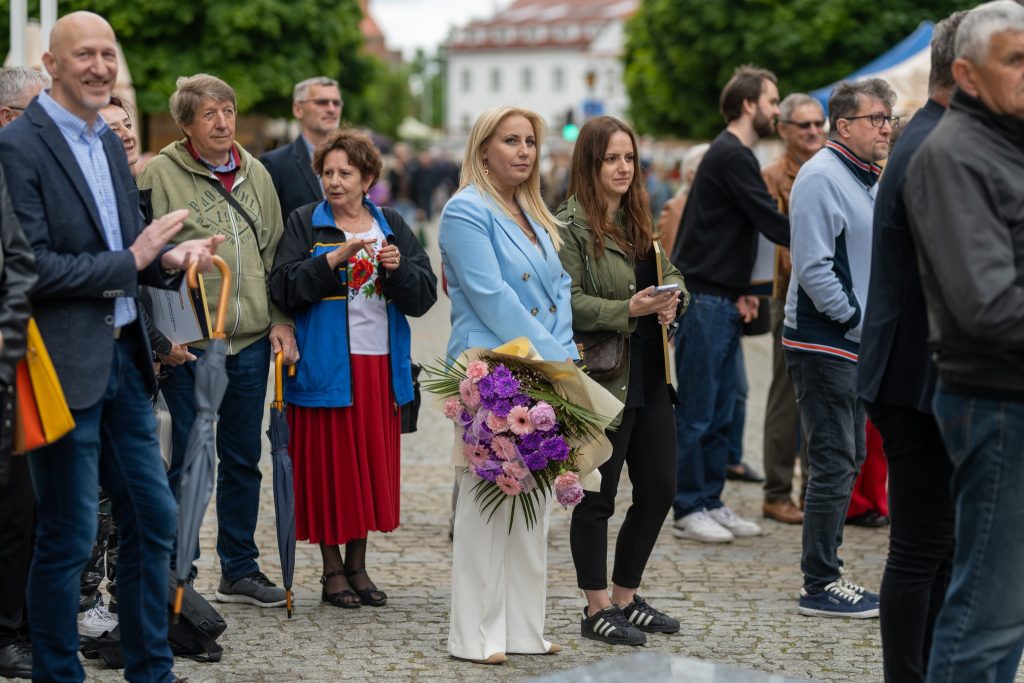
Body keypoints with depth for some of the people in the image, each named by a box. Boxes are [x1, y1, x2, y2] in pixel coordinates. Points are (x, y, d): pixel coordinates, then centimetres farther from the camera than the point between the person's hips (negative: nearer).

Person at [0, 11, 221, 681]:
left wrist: (169, 258, -2)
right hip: (67, 367, -8)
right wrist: (130, 260, -17)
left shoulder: (110, 143, 13)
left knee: (154, 518, 13)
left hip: (123, 358, 8)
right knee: (67, 537, 0)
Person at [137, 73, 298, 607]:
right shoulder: (161, 174, -6)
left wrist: (281, 320, 8)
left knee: (243, 459, 12)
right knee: (185, 460, 1)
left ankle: (239, 571, 23)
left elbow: (275, 252, 17)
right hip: (187, 343, -5)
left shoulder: (255, 175, 12)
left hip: (250, 342, 5)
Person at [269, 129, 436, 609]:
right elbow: (284, 288, -11)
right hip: (325, 366, -3)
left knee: (372, 462, 7)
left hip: (380, 366, 4)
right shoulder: (305, 223, 2)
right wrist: (333, 259, -20)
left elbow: (425, 294, 5)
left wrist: (399, 268, -14)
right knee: (330, 464, -1)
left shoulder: (392, 226, 12)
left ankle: (357, 565, 17)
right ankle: (332, 570, 9)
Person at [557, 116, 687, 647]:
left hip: (651, 377, 8)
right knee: (598, 497, 2)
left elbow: (671, 274, 21)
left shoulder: (639, 221, 14)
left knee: (658, 490, 11)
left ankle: (625, 597, 25)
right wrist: (629, 309, -24)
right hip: (604, 379, -8)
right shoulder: (570, 226, -10)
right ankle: (596, 609, 13)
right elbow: (567, 304, -17)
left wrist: (672, 299, -1)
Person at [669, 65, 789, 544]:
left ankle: (710, 503, 17)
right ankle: (689, 510, 1)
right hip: (703, 300, -10)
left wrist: (739, 291, 10)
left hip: (721, 300, 10)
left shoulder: (731, 155, 19)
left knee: (720, 410, 12)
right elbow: (770, 222, -17)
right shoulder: (732, 156, -13)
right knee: (696, 411, -4)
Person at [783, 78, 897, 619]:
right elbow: (813, 268, -20)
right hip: (823, 344, -10)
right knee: (834, 462, -7)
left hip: (854, 344, 10)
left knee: (848, 458, 14)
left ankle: (824, 570, 23)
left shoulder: (868, 180, 16)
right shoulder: (821, 178, -14)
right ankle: (820, 586, -1)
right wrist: (861, 322, -17)